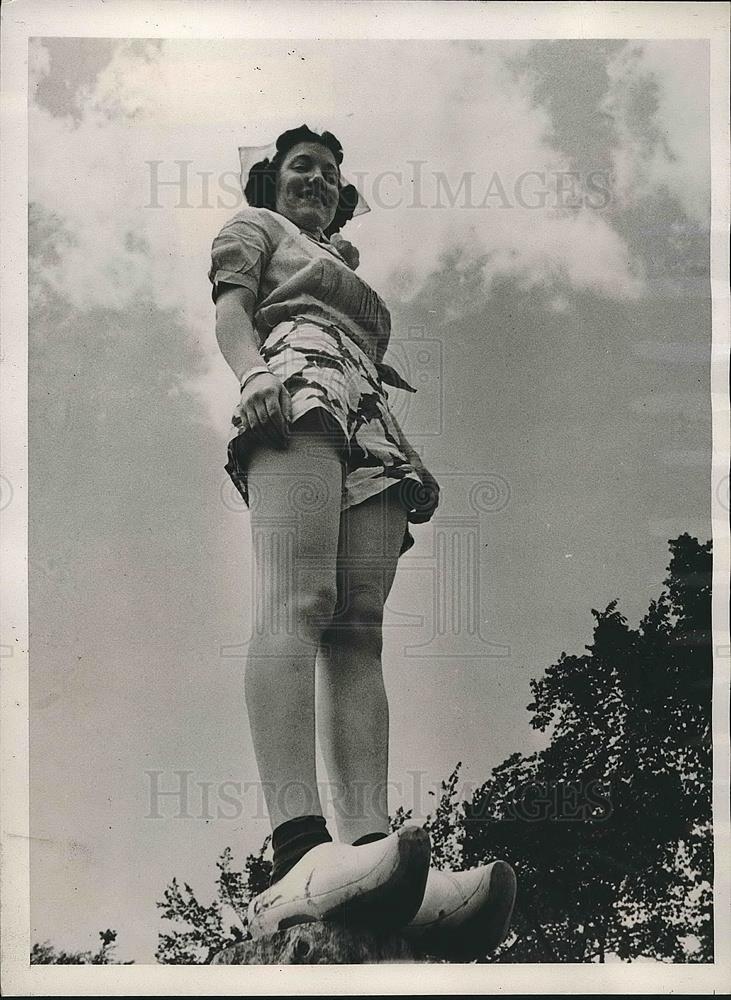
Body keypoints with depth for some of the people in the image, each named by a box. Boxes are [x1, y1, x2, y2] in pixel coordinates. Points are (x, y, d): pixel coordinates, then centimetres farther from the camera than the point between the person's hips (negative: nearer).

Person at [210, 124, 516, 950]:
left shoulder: (348, 263, 42)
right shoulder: (254, 225, 26)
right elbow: (230, 312, 6)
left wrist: (415, 464, 14)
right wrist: (255, 376, -17)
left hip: (373, 427, 6)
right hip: (300, 389, -6)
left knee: (360, 631, -17)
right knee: (297, 601, -31)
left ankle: (372, 861, -34)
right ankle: (300, 848, -48)